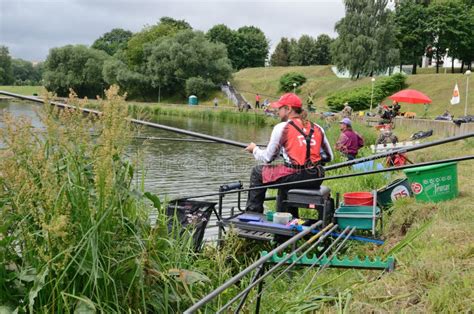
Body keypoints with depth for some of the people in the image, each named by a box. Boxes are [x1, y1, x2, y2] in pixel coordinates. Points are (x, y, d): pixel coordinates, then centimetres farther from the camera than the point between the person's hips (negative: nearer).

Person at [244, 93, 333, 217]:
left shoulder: (281, 128, -4)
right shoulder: (317, 128, 10)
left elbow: (268, 158, 1)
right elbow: (328, 157, 15)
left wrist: (254, 149, 21)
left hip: (295, 177, -6)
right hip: (316, 179, 6)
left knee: (257, 171, 17)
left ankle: (253, 214, 23)